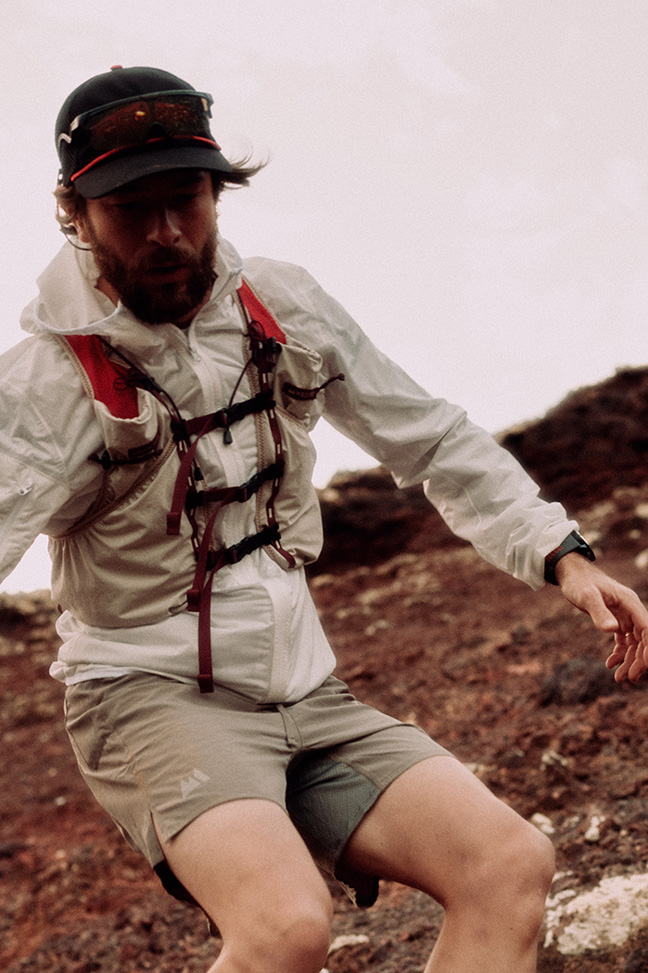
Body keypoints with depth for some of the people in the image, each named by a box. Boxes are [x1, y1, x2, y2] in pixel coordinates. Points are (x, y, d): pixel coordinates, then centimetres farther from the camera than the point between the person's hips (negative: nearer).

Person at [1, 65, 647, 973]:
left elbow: (432, 439, 12)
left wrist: (563, 554, 3)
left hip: (307, 693, 6)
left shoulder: (284, 308, 3)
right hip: (155, 694, -5)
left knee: (513, 865, -15)